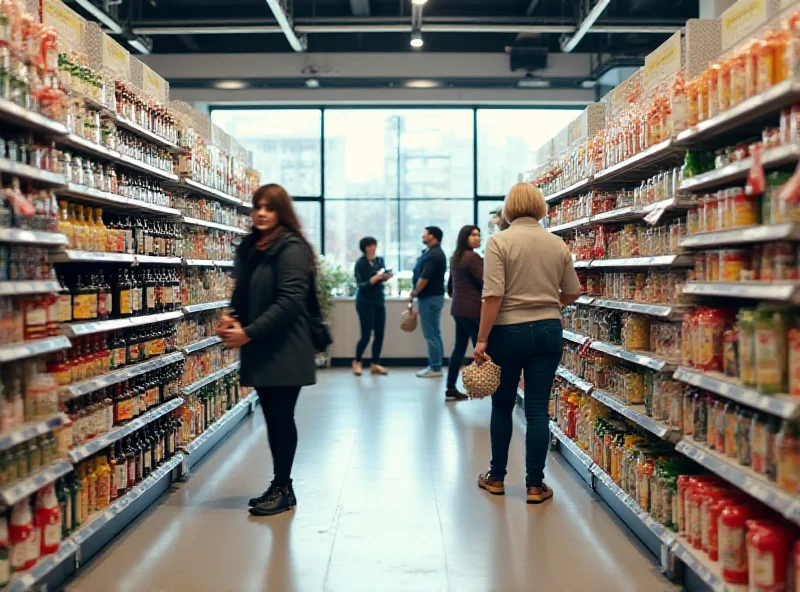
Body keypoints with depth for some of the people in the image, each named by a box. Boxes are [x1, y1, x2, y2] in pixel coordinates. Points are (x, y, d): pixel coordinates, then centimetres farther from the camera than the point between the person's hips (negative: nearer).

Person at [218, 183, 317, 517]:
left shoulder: (291, 248, -12)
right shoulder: (249, 248, 12)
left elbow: (290, 300, -20)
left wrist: (248, 333, -20)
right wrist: (231, 318, -4)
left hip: (284, 350, -7)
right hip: (259, 349, 7)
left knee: (281, 417, 0)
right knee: (271, 417, 12)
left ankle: (283, 489, 13)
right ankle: (280, 486, 23)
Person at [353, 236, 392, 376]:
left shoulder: (380, 260, 5)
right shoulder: (360, 263, -10)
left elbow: (382, 279, 8)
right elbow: (361, 285, -15)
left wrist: (386, 277, -13)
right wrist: (376, 278, -27)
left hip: (379, 301, 5)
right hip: (365, 302, -5)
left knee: (379, 334, 4)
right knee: (366, 335, -3)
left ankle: (375, 364, 14)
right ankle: (357, 362, 17)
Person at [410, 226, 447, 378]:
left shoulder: (432, 255, -18)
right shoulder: (436, 252, 15)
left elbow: (424, 278, -23)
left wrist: (413, 294, -12)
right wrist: (416, 292, 17)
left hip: (429, 298, -11)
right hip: (434, 296, 11)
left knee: (431, 334, -5)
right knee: (435, 333, 13)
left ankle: (435, 368, -1)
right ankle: (435, 366, 19)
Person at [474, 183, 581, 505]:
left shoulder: (499, 241, -9)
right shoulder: (557, 243, 4)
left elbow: (493, 295, -16)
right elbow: (572, 293, 11)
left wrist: (482, 340, -12)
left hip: (508, 332, -2)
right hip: (548, 332, 3)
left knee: (502, 406, 13)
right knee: (538, 409, 6)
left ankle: (496, 477, 25)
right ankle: (535, 485, 11)